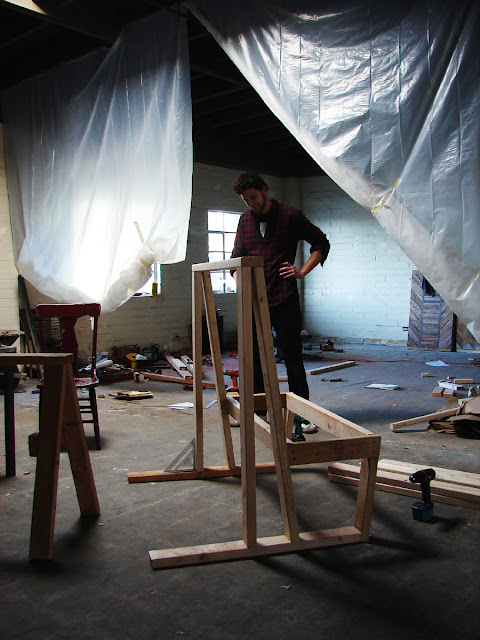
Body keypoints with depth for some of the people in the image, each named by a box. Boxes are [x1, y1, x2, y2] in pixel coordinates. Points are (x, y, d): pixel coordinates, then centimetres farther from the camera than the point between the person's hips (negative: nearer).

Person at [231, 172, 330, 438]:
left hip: (284, 299, -4)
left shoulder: (290, 215, 2)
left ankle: (302, 414, 5)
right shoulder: (245, 220, 14)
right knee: (255, 358, 7)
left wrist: (303, 271, -4)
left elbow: (321, 243, 7)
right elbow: (237, 257, 23)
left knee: (292, 357, -2)